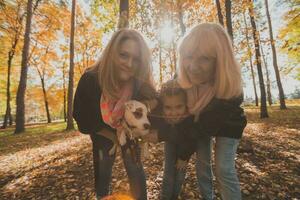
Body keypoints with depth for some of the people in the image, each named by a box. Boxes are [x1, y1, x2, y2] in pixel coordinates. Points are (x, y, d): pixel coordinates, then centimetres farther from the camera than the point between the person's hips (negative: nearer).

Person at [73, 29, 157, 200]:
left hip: (129, 131, 1)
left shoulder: (140, 82, -30)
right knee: (103, 171, 12)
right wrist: (114, 137, -15)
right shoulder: (90, 80, -31)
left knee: (134, 166, 0)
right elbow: (85, 121, -19)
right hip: (102, 132, 0)